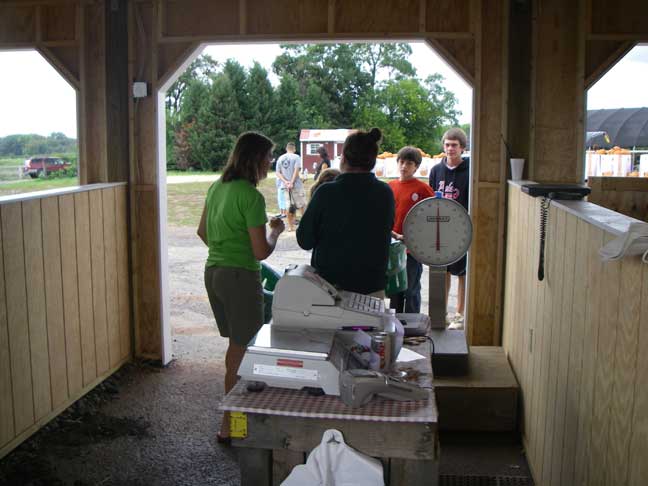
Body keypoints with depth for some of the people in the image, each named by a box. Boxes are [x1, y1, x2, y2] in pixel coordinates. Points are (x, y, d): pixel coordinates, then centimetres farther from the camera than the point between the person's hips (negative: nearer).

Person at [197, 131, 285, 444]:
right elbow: (261, 251, -19)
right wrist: (275, 231, -1)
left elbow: (202, 232, 19)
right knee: (242, 351, 2)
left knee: (235, 345, 21)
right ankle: (230, 426, 9)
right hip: (240, 277, -9)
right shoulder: (251, 196, -18)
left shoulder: (216, 188, 8)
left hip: (213, 273, 9)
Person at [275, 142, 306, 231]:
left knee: (289, 205, 8)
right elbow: (296, 170, -15)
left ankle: (290, 226, 11)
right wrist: (292, 182, -15)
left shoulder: (280, 158, 9)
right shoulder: (296, 157, -5)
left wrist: (285, 181, -6)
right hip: (296, 185, -4)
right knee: (301, 204, 9)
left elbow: (278, 173, 3)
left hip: (285, 186, 4)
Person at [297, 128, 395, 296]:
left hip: (330, 286, -2)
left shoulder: (326, 192, -15)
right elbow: (386, 235, 8)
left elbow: (305, 241, -8)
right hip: (372, 287, 3)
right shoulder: (386, 193, -6)